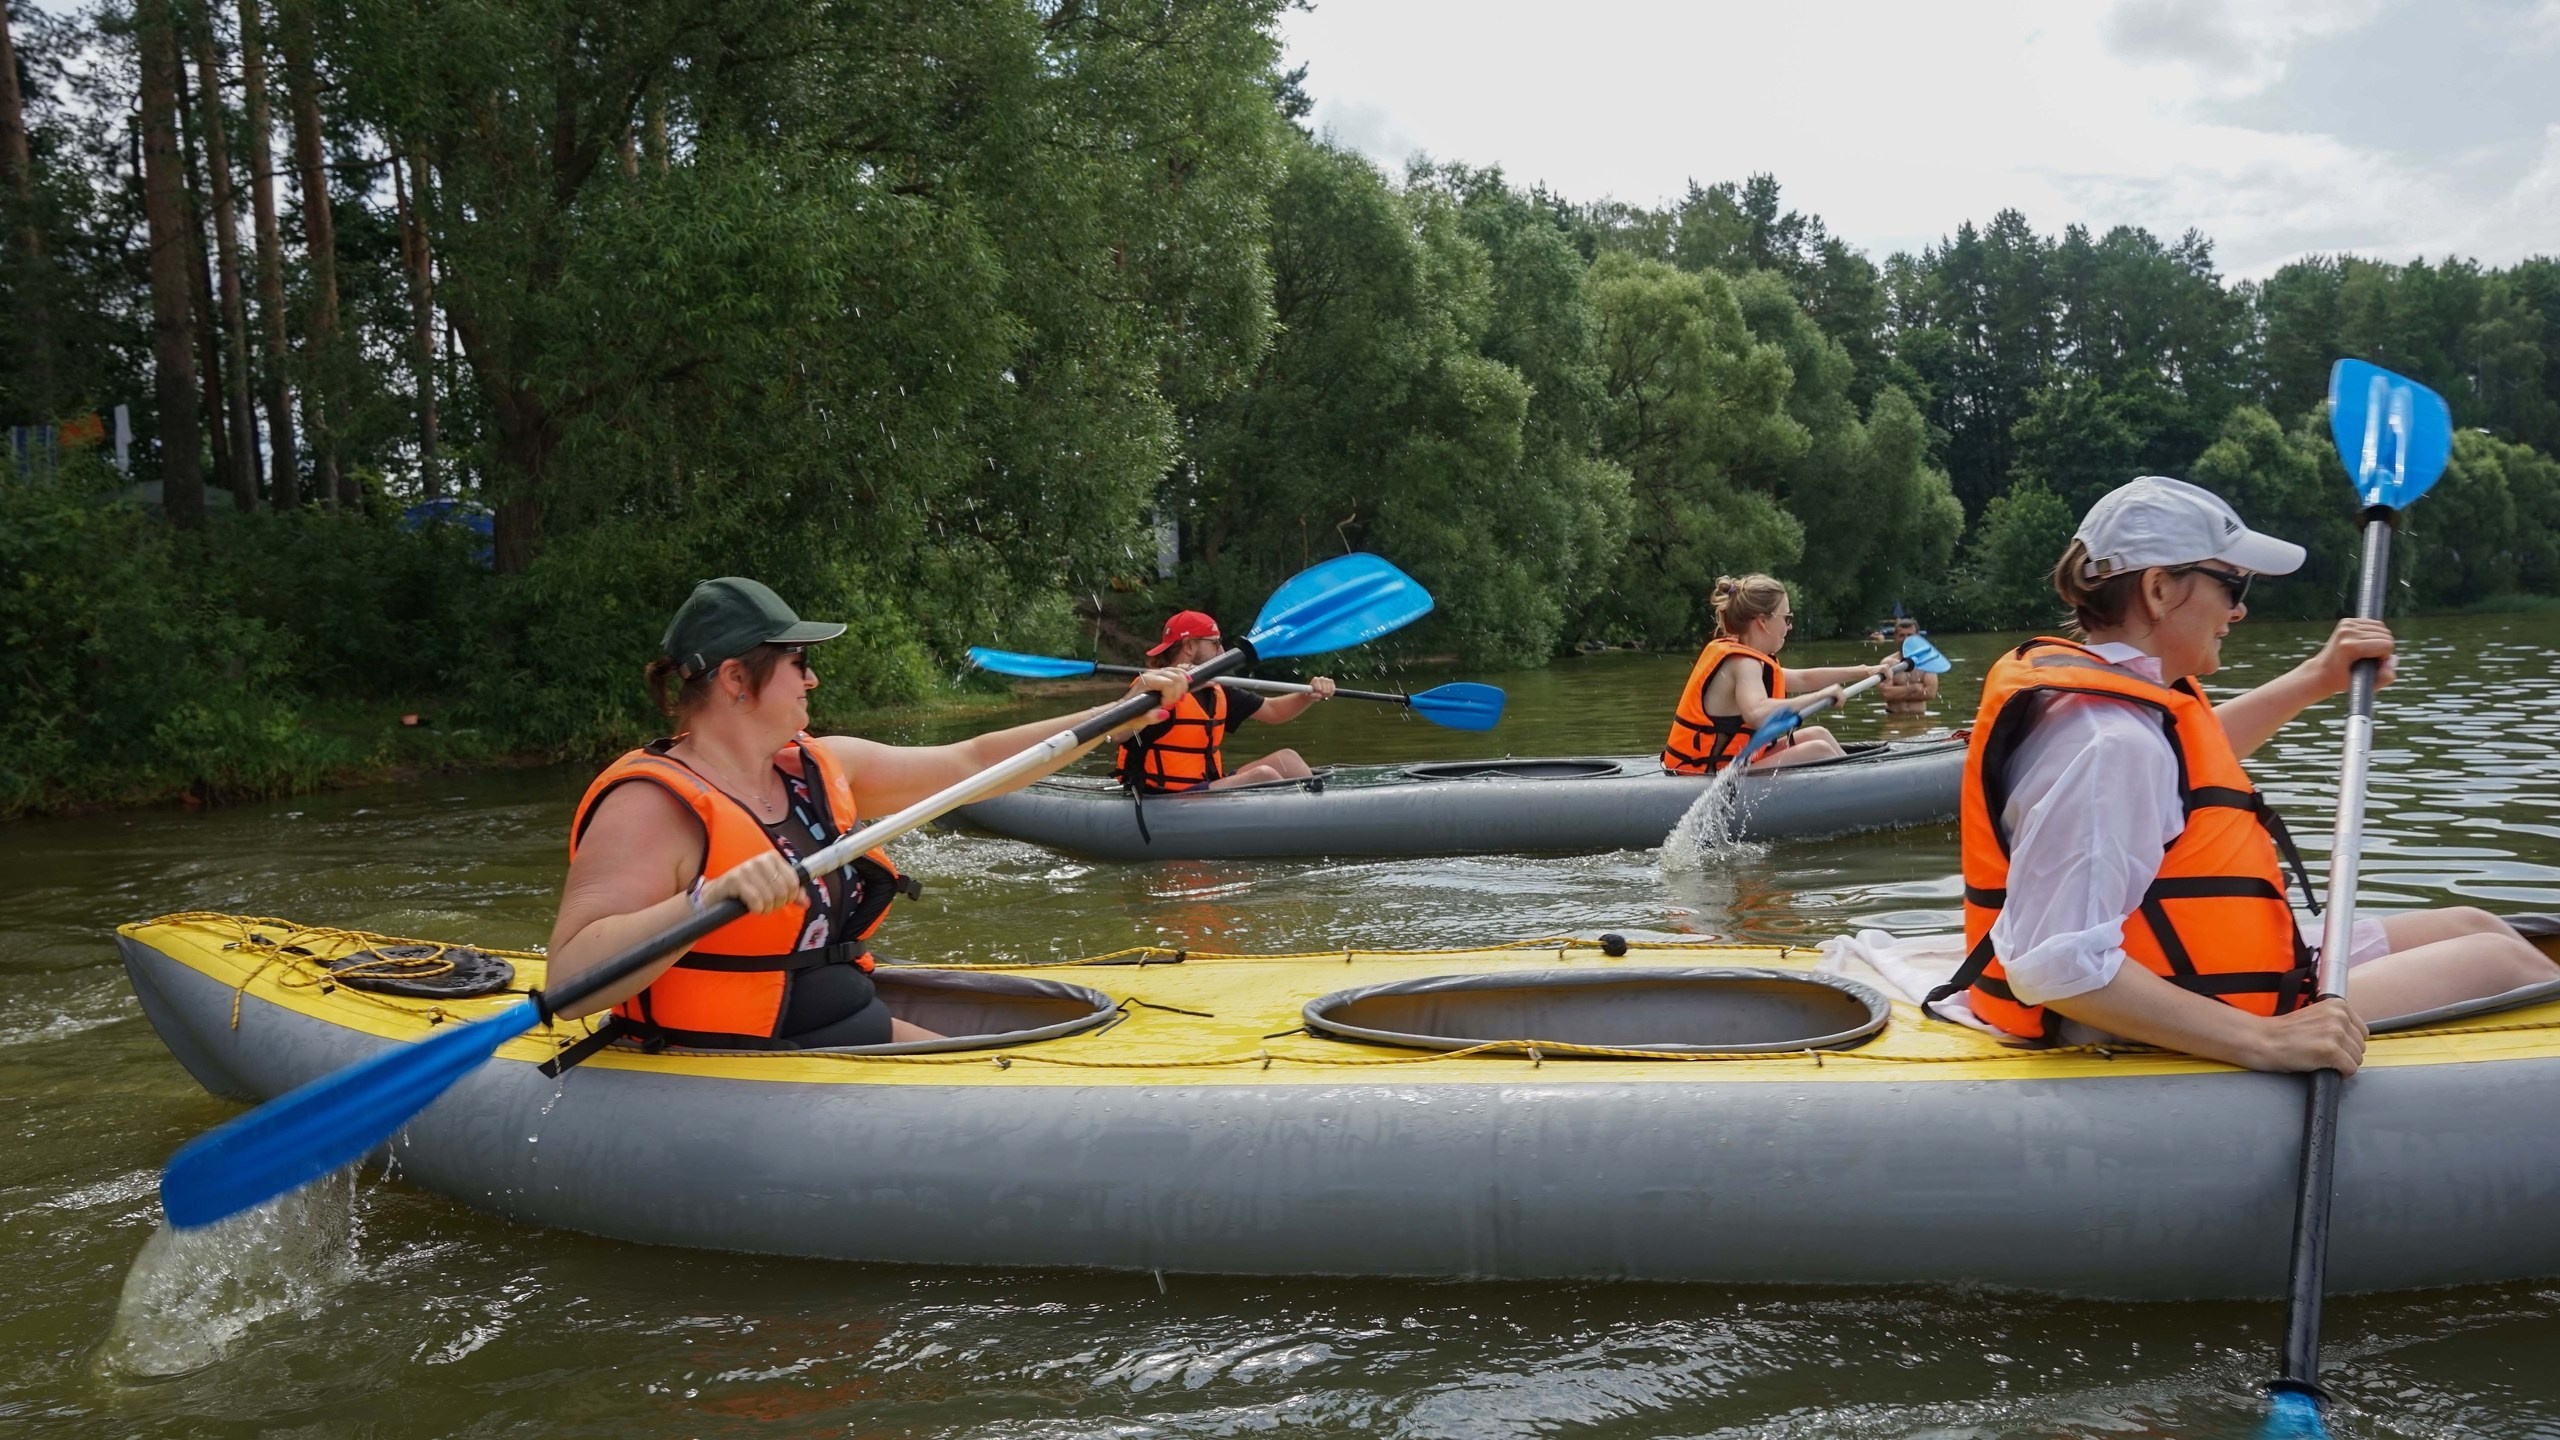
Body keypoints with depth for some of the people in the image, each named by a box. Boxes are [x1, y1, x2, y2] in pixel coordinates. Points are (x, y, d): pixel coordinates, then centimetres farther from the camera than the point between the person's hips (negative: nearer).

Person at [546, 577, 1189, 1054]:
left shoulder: (820, 767, 10)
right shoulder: (653, 806, -14)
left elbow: (972, 763, 17)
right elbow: (570, 980, -24)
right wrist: (708, 899, -37)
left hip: (857, 1036, 9)